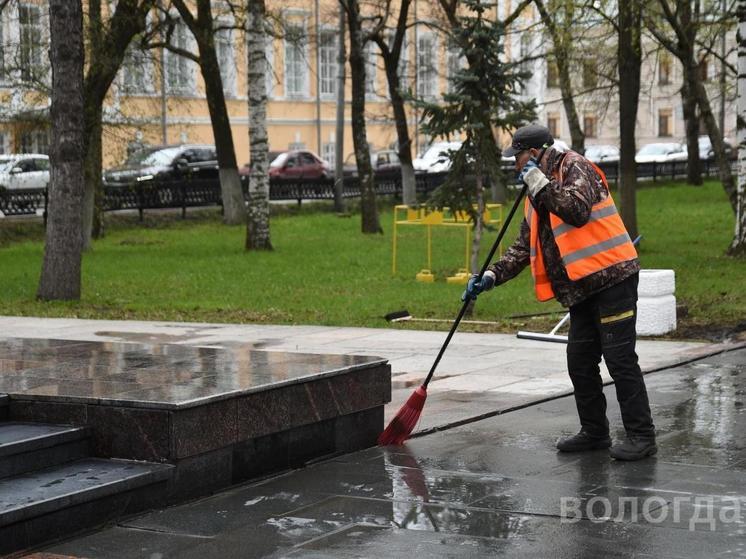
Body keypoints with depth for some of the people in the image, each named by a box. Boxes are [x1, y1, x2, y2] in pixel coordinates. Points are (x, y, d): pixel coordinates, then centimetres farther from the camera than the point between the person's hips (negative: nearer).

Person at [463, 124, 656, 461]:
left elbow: (577, 211, -26)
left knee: (620, 359, -8)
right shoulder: (536, 196, 19)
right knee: (580, 363, 10)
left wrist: (539, 183, -18)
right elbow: (524, 247, 20)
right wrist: (491, 277, 8)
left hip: (612, 278, -9)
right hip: (583, 287, 9)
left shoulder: (574, 167, -7)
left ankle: (641, 436, -2)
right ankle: (594, 432, 22)